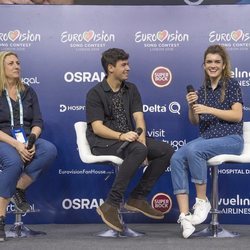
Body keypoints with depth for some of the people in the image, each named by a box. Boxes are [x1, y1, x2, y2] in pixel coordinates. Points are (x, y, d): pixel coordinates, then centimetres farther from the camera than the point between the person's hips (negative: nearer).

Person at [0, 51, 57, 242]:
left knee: (50, 150, -29)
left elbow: (38, 122, 6)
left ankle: (19, 189, -13)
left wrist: (31, 140, -15)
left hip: (27, 140, 4)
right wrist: (15, 144, -23)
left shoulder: (28, 92, 13)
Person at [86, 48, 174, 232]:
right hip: (103, 142, -6)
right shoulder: (95, 93, -7)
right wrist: (121, 136, -32)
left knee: (167, 151, -12)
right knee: (138, 150, -36)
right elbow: (97, 127, -15)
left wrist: (142, 140, -20)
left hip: (130, 139, 6)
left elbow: (139, 118, 0)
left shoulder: (131, 89, 10)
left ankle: (138, 197, -5)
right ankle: (111, 205, -30)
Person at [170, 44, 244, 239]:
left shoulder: (232, 84, -1)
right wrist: (192, 106, -6)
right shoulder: (203, 89, 14)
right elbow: (195, 122, 14)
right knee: (177, 159, -23)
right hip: (206, 137, 5)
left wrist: (209, 109, -18)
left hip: (230, 139, -5)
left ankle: (202, 201, -16)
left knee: (193, 150, -34)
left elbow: (237, 115, -11)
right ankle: (184, 215, -28)